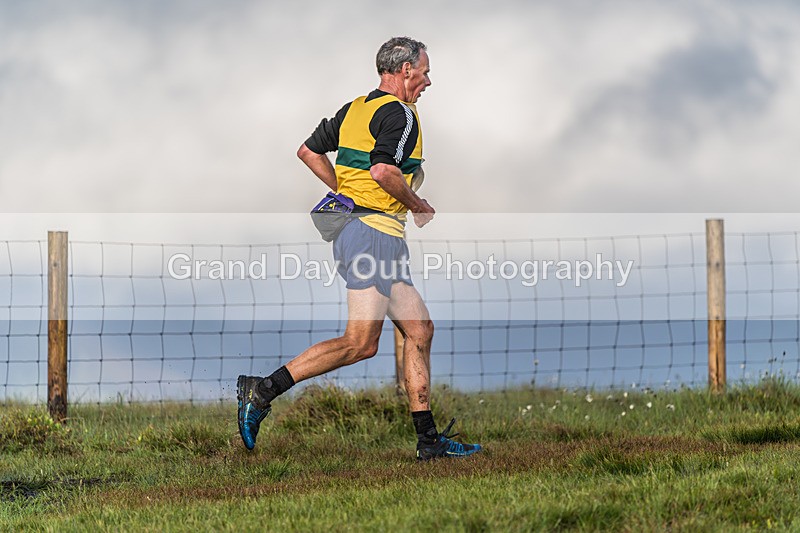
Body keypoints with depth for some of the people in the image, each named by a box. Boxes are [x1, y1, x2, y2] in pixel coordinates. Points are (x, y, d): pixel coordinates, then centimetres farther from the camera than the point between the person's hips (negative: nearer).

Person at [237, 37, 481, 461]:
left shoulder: (355, 108, 16)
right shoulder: (399, 113, -11)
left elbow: (308, 151, 20)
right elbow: (384, 171, -26)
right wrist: (420, 207, -10)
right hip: (374, 231, -10)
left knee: (419, 331, 10)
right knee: (360, 343, -13)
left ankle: (429, 439, 10)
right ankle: (263, 389, -15)